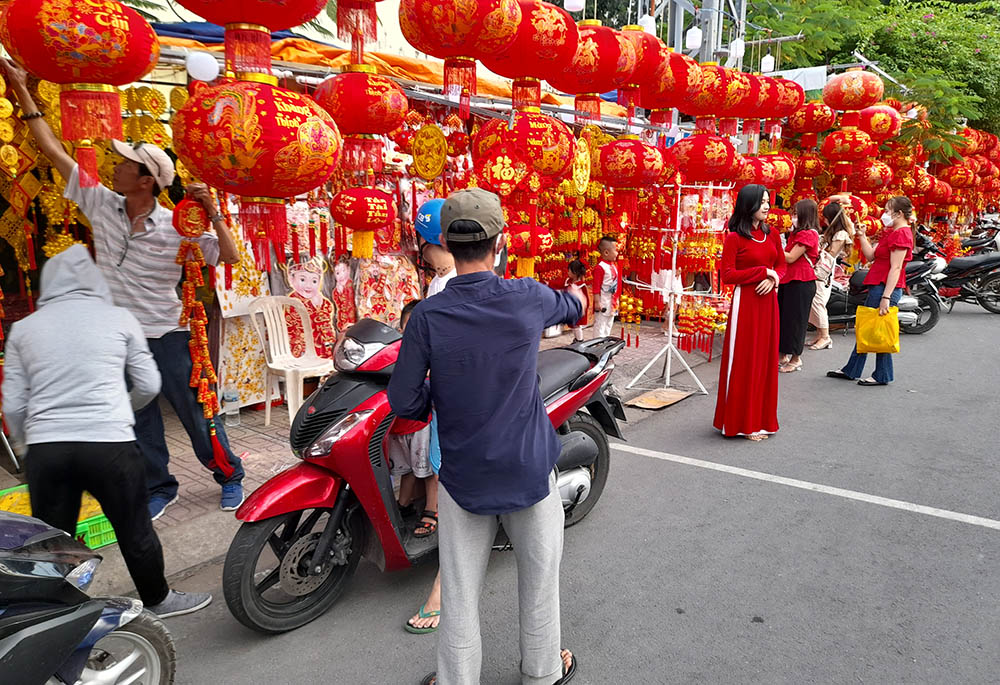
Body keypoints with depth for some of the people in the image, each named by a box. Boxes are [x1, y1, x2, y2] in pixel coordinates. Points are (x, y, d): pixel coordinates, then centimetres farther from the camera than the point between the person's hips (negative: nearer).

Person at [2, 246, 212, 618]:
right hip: (109, 444, -2)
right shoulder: (119, 318, 4)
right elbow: (149, 385, 7)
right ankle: (157, 600, 31)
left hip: (45, 449, 2)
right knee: (135, 530, 14)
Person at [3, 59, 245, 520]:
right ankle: (159, 487, 29)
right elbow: (53, 151, 4)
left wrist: (212, 213, -25)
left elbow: (229, 257, -15)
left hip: (166, 335, -4)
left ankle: (230, 476, 23)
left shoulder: (177, 226, -12)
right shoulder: (101, 204, 0)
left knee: (194, 412, 5)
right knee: (138, 420, 14)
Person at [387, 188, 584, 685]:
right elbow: (573, 308, 12)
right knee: (539, 577, 20)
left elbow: (404, 402, -12)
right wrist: (577, 294, 36)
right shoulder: (528, 299, -12)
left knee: (460, 592, 14)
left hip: (462, 475, 0)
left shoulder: (427, 316, -14)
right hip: (530, 469, 1)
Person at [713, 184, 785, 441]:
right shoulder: (734, 238, -8)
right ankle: (742, 422, 10)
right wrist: (764, 272, -13)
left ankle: (761, 418, 23)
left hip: (767, 301, 6)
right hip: (745, 302, -6)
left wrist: (773, 279, -7)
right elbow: (728, 275, -13)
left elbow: (782, 265, 15)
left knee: (766, 359, 10)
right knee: (744, 360, 0)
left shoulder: (772, 235, 10)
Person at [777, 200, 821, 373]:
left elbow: (790, 258, -18)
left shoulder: (809, 234, -14)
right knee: (782, 317, 12)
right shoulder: (796, 233, 15)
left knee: (795, 319, -1)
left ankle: (796, 359, 11)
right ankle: (783, 355, 22)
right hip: (788, 280, 9)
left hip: (801, 283, -9)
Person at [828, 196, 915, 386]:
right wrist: (862, 236, 9)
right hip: (877, 286, 10)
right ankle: (851, 370, 23)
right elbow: (870, 256, 16)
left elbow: (896, 268, -20)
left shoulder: (901, 234, -14)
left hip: (887, 287, -10)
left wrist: (886, 296, -24)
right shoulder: (890, 232, 17)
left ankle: (883, 376, 8)